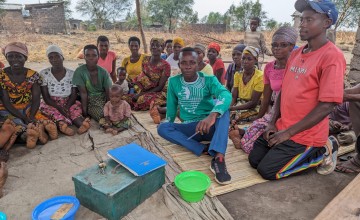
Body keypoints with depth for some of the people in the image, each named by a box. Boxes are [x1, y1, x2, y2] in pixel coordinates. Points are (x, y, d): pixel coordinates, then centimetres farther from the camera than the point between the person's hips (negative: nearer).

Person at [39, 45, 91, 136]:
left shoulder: (72, 74, 1)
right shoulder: (44, 74, -1)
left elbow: (74, 95, -3)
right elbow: (46, 97, -6)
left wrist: (67, 107, -24)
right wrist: (59, 108, -23)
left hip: (68, 103, 1)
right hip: (51, 104, -1)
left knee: (76, 106, -28)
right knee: (45, 107, -32)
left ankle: (82, 124, -59)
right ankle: (62, 124, -61)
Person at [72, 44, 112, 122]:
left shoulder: (103, 72, -4)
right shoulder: (79, 71, -13)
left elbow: (108, 92, -10)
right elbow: (83, 93, -16)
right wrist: (84, 113, -18)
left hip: (103, 98, 3)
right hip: (90, 100, -3)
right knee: (103, 115, -25)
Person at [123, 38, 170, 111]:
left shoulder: (165, 65, -12)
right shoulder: (145, 61, 6)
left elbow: (160, 87, -12)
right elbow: (142, 78, 10)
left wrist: (141, 94, -17)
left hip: (158, 93, -7)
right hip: (144, 92, 7)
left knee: (143, 99, -37)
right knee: (125, 98, -16)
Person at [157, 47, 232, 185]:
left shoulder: (209, 80, -8)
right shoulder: (174, 82, -1)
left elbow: (226, 95, -28)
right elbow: (171, 107, 10)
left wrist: (212, 115, -46)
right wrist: (170, 129, 12)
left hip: (211, 126, -2)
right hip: (189, 129, 2)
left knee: (223, 109, -31)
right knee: (162, 128, -22)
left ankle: (219, 158, -44)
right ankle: (204, 149, -30)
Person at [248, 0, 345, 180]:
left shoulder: (332, 56, -17)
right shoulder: (295, 53, 7)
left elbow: (327, 105, -21)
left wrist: (288, 133, -18)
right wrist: (273, 123, 2)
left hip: (305, 135, -7)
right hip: (282, 128, 7)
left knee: (267, 171, -7)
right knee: (254, 160, 6)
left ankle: (322, 152, 9)